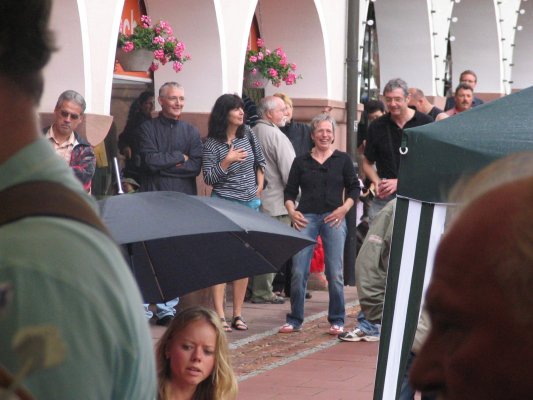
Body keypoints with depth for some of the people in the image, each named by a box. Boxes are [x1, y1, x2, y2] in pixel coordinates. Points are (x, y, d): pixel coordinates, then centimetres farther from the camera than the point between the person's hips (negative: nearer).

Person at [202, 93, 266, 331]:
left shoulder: (247, 133, 6)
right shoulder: (212, 144, -6)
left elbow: (260, 161, 18)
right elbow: (208, 178, -8)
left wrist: (259, 185, 8)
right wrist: (227, 162, -18)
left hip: (250, 204, 5)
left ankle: (237, 314, 10)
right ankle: (220, 316, -9)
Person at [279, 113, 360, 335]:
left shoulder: (343, 160, 9)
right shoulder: (301, 162, 12)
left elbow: (354, 188, 9)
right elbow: (290, 191, 12)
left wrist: (345, 208, -5)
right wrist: (292, 211, -4)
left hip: (333, 218, -1)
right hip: (306, 217, 1)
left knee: (335, 272, -3)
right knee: (298, 272, -5)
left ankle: (337, 321, 8)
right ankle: (295, 320, 6)